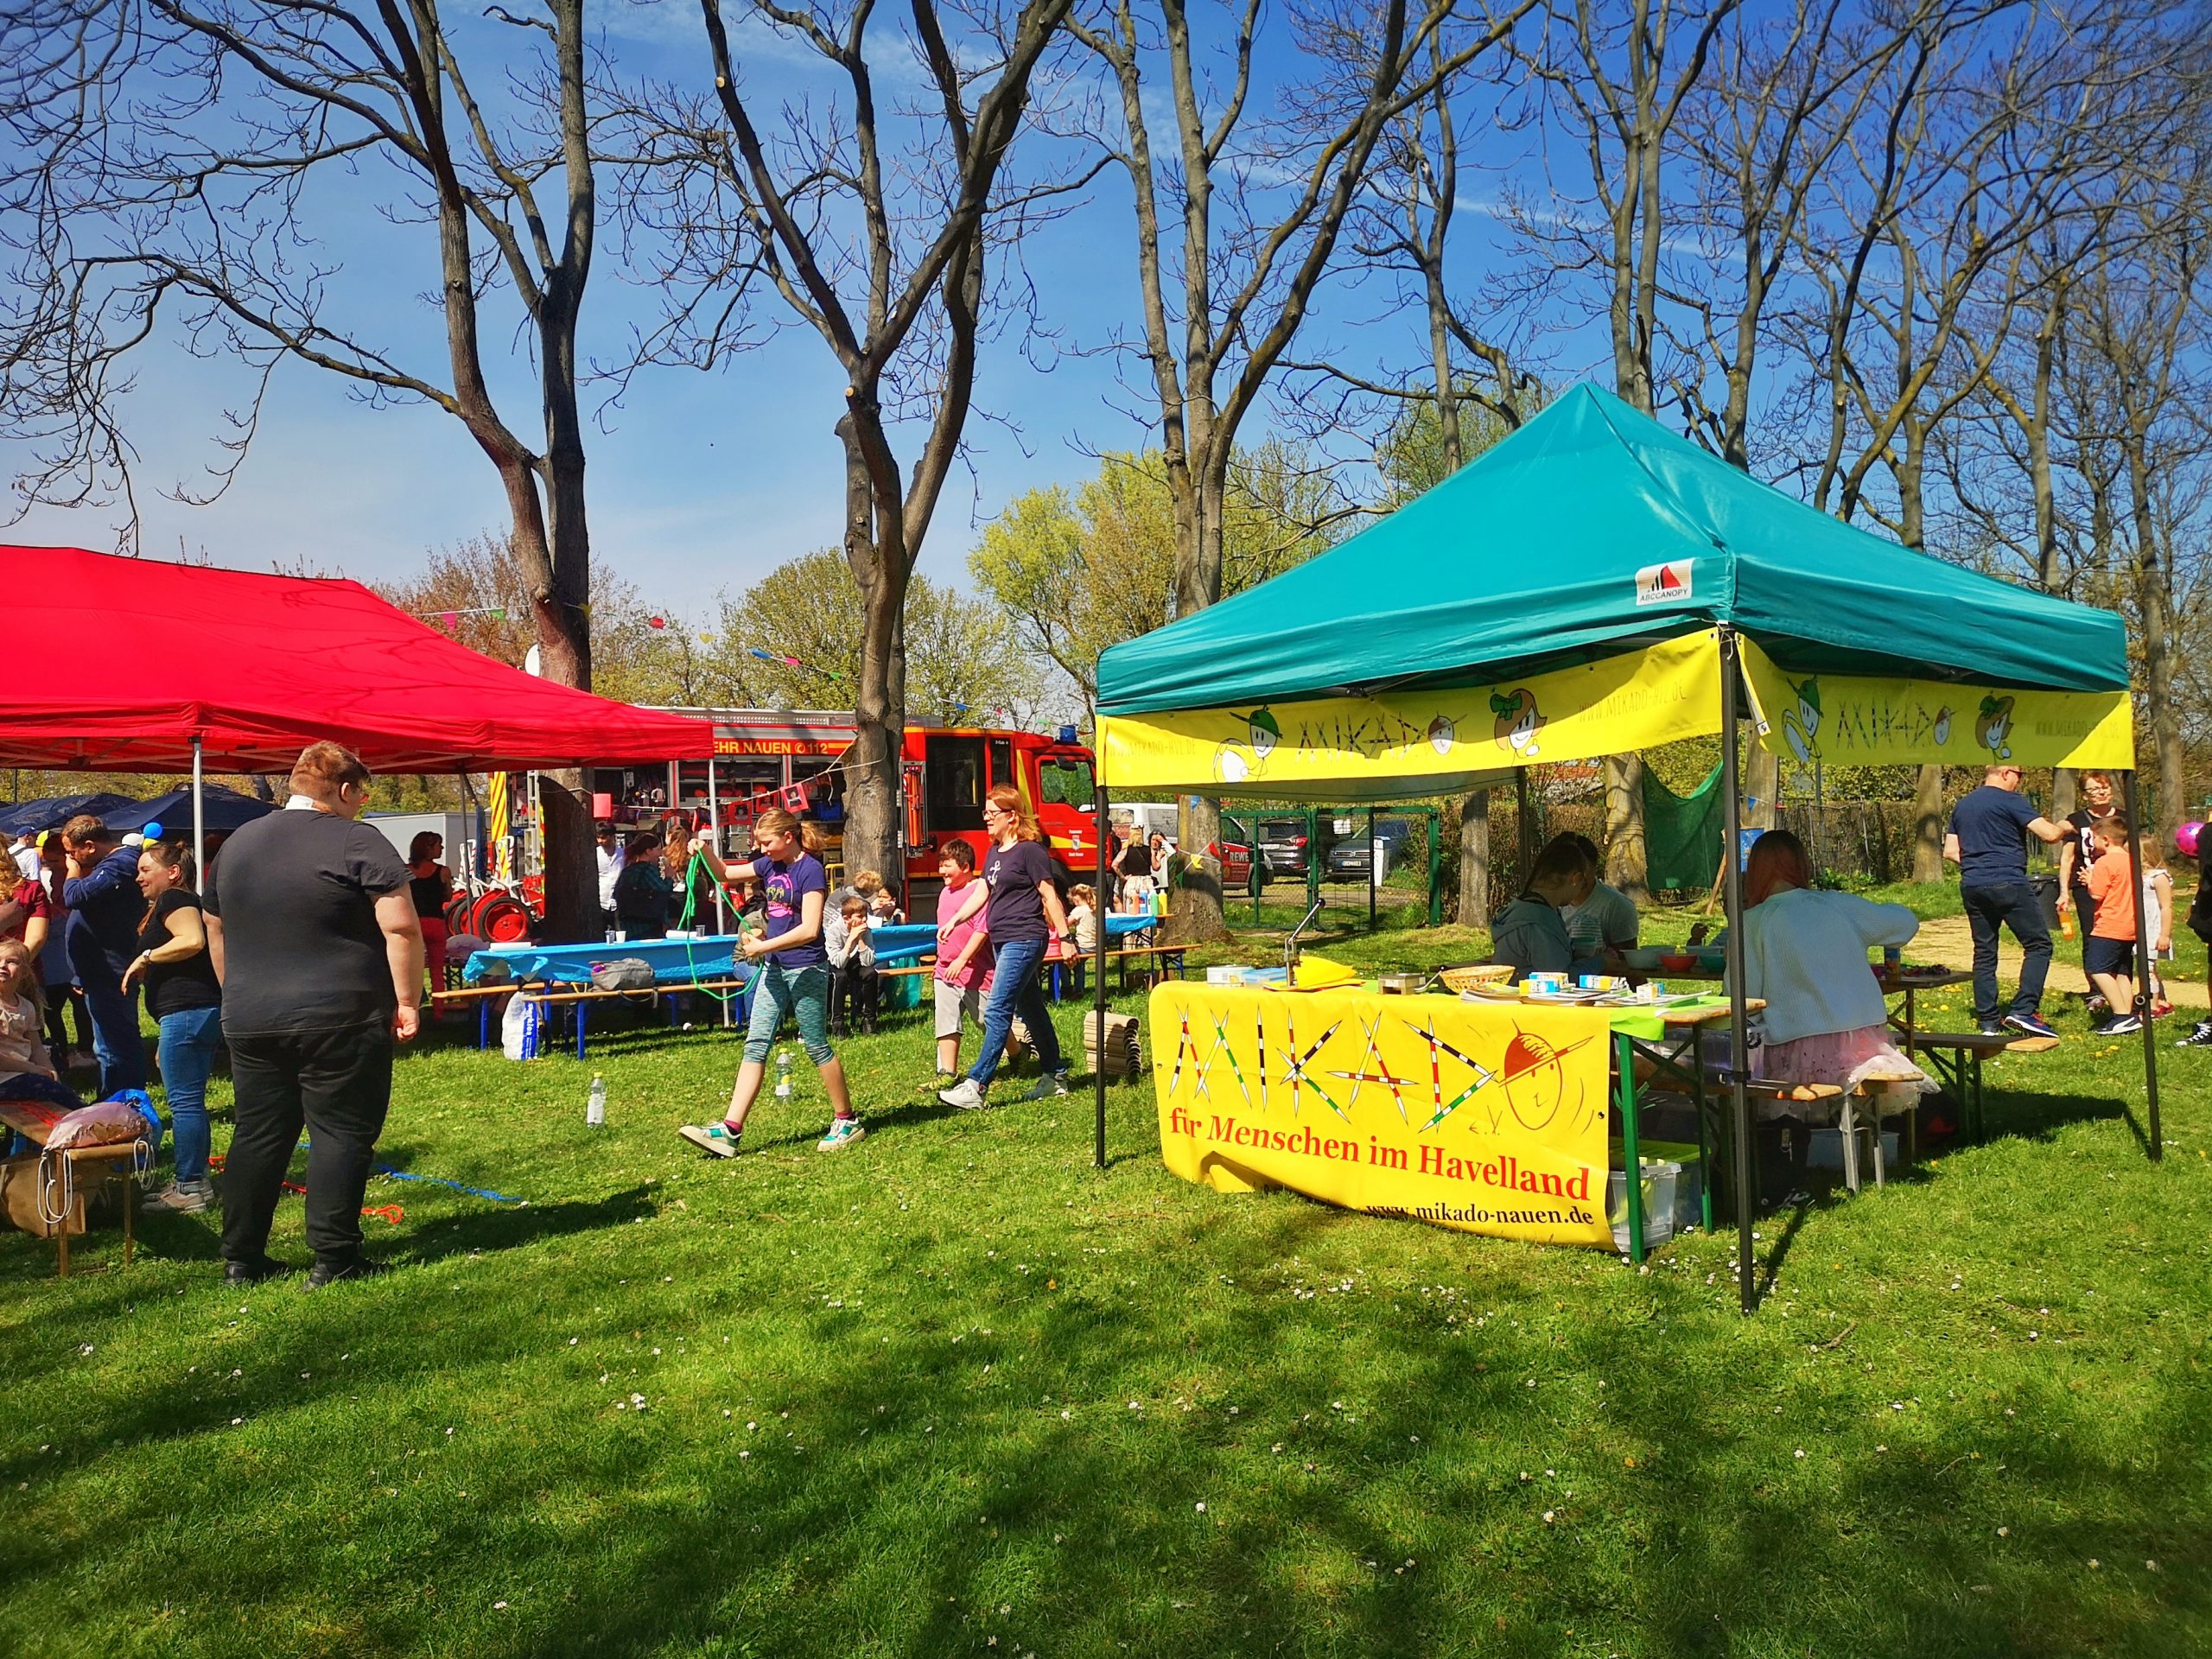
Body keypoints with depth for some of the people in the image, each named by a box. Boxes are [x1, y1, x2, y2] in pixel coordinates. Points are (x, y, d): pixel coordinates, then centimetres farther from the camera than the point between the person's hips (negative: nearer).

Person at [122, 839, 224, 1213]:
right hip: (206, 1011, 11)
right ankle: (191, 1180, 21)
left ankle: (191, 1188, -5)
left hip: (186, 1011, -11)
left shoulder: (174, 899, -6)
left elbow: (192, 940, -25)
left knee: (184, 1101, -7)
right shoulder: (182, 901, 25)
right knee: (189, 1100, 15)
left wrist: (145, 957, -13)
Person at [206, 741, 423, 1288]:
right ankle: (333, 1259, 2)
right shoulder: (357, 842, -9)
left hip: (249, 1020, 6)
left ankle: (241, 1259, 20)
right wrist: (407, 1001, -9)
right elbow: (401, 926, -16)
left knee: (258, 1134, 14)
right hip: (339, 1020, -6)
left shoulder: (238, 844, 13)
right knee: (342, 1132, 1)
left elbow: (216, 931, 23)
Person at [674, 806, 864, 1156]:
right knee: (755, 1044, 2)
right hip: (774, 969, 8)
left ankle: (847, 1121, 17)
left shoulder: (810, 869, -15)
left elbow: (809, 929, -23)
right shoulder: (770, 865, 8)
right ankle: (729, 1130, 0)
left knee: (817, 1046, 2)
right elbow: (725, 874, 20)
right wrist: (705, 850, 1)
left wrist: (762, 946, -20)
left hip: (806, 969, -8)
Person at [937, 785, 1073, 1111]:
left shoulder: (1030, 850, -11)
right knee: (1031, 1009, 15)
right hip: (1002, 941, 9)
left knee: (997, 1011, -13)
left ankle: (975, 1086, -15)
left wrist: (1064, 937, -12)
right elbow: (981, 892, 15)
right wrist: (953, 921, 3)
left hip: (1024, 940, -9)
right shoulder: (994, 852, 15)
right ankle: (1055, 1076, 25)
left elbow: (1050, 896, -11)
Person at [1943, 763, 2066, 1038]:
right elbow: (2049, 834, -12)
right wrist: (2064, 828, 8)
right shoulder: (2011, 801, -6)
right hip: (2008, 884, -7)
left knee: (1984, 952, 9)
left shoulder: (1962, 805, 16)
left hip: (1971, 887, 7)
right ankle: (2024, 1011, -10)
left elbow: (1950, 851, 18)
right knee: (2038, 945, 1)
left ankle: (1988, 1021, 9)